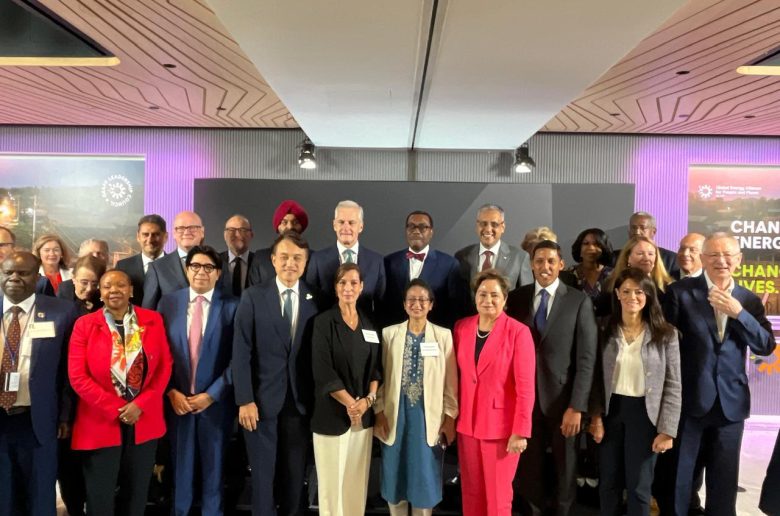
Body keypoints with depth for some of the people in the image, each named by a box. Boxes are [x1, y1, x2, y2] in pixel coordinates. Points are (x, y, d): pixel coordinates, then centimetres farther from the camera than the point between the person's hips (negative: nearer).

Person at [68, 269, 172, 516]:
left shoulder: (153, 320, 1)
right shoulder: (85, 325, -3)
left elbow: (164, 366, 0)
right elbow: (77, 376, -7)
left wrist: (141, 405, -11)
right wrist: (115, 409, -12)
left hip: (145, 420, 2)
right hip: (100, 422, -1)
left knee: (136, 494, 14)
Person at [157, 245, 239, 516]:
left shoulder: (232, 305, -6)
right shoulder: (168, 302, 3)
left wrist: (211, 394, -10)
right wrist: (171, 392, -6)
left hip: (215, 401, -1)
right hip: (176, 400, 2)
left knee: (213, 466, 12)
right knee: (180, 465, 13)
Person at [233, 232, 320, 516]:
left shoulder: (315, 299, 0)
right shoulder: (253, 296, -3)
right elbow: (241, 352, -5)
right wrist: (244, 400, -10)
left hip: (300, 401, 1)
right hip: (262, 399, -1)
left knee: (295, 474, 12)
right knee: (263, 473, 9)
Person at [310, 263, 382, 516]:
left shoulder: (369, 324, 9)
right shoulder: (324, 322, -5)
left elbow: (376, 366, 9)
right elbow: (322, 370, -12)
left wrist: (368, 399, -7)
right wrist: (350, 403, -14)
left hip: (364, 414, 4)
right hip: (333, 413, -4)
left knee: (358, 479, 10)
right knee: (332, 480, 2)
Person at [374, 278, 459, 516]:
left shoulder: (444, 335, -1)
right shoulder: (389, 333, 2)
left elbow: (450, 381, 0)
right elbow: (380, 376, 2)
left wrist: (450, 417, -2)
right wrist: (379, 413, -2)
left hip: (428, 415, -1)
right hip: (396, 414, 1)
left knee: (425, 476, 7)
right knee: (395, 475, 11)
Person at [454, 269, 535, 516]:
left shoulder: (518, 332, -11)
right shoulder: (461, 327, 3)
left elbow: (525, 386, -12)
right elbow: (458, 375, 9)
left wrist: (520, 431, -14)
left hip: (501, 425, -4)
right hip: (467, 422, 4)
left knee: (498, 494, 8)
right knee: (471, 491, 13)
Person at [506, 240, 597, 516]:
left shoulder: (579, 301, -4)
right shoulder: (516, 298, 2)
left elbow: (586, 358, -7)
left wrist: (577, 406, -13)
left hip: (563, 398, -1)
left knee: (565, 467, 16)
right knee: (529, 467, 11)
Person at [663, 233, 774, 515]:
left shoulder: (749, 300, 6)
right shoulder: (680, 291, -6)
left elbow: (766, 346, -2)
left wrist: (738, 313, -16)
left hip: (730, 401, 3)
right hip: (688, 399, -3)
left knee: (725, 479, 16)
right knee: (678, 474, 9)